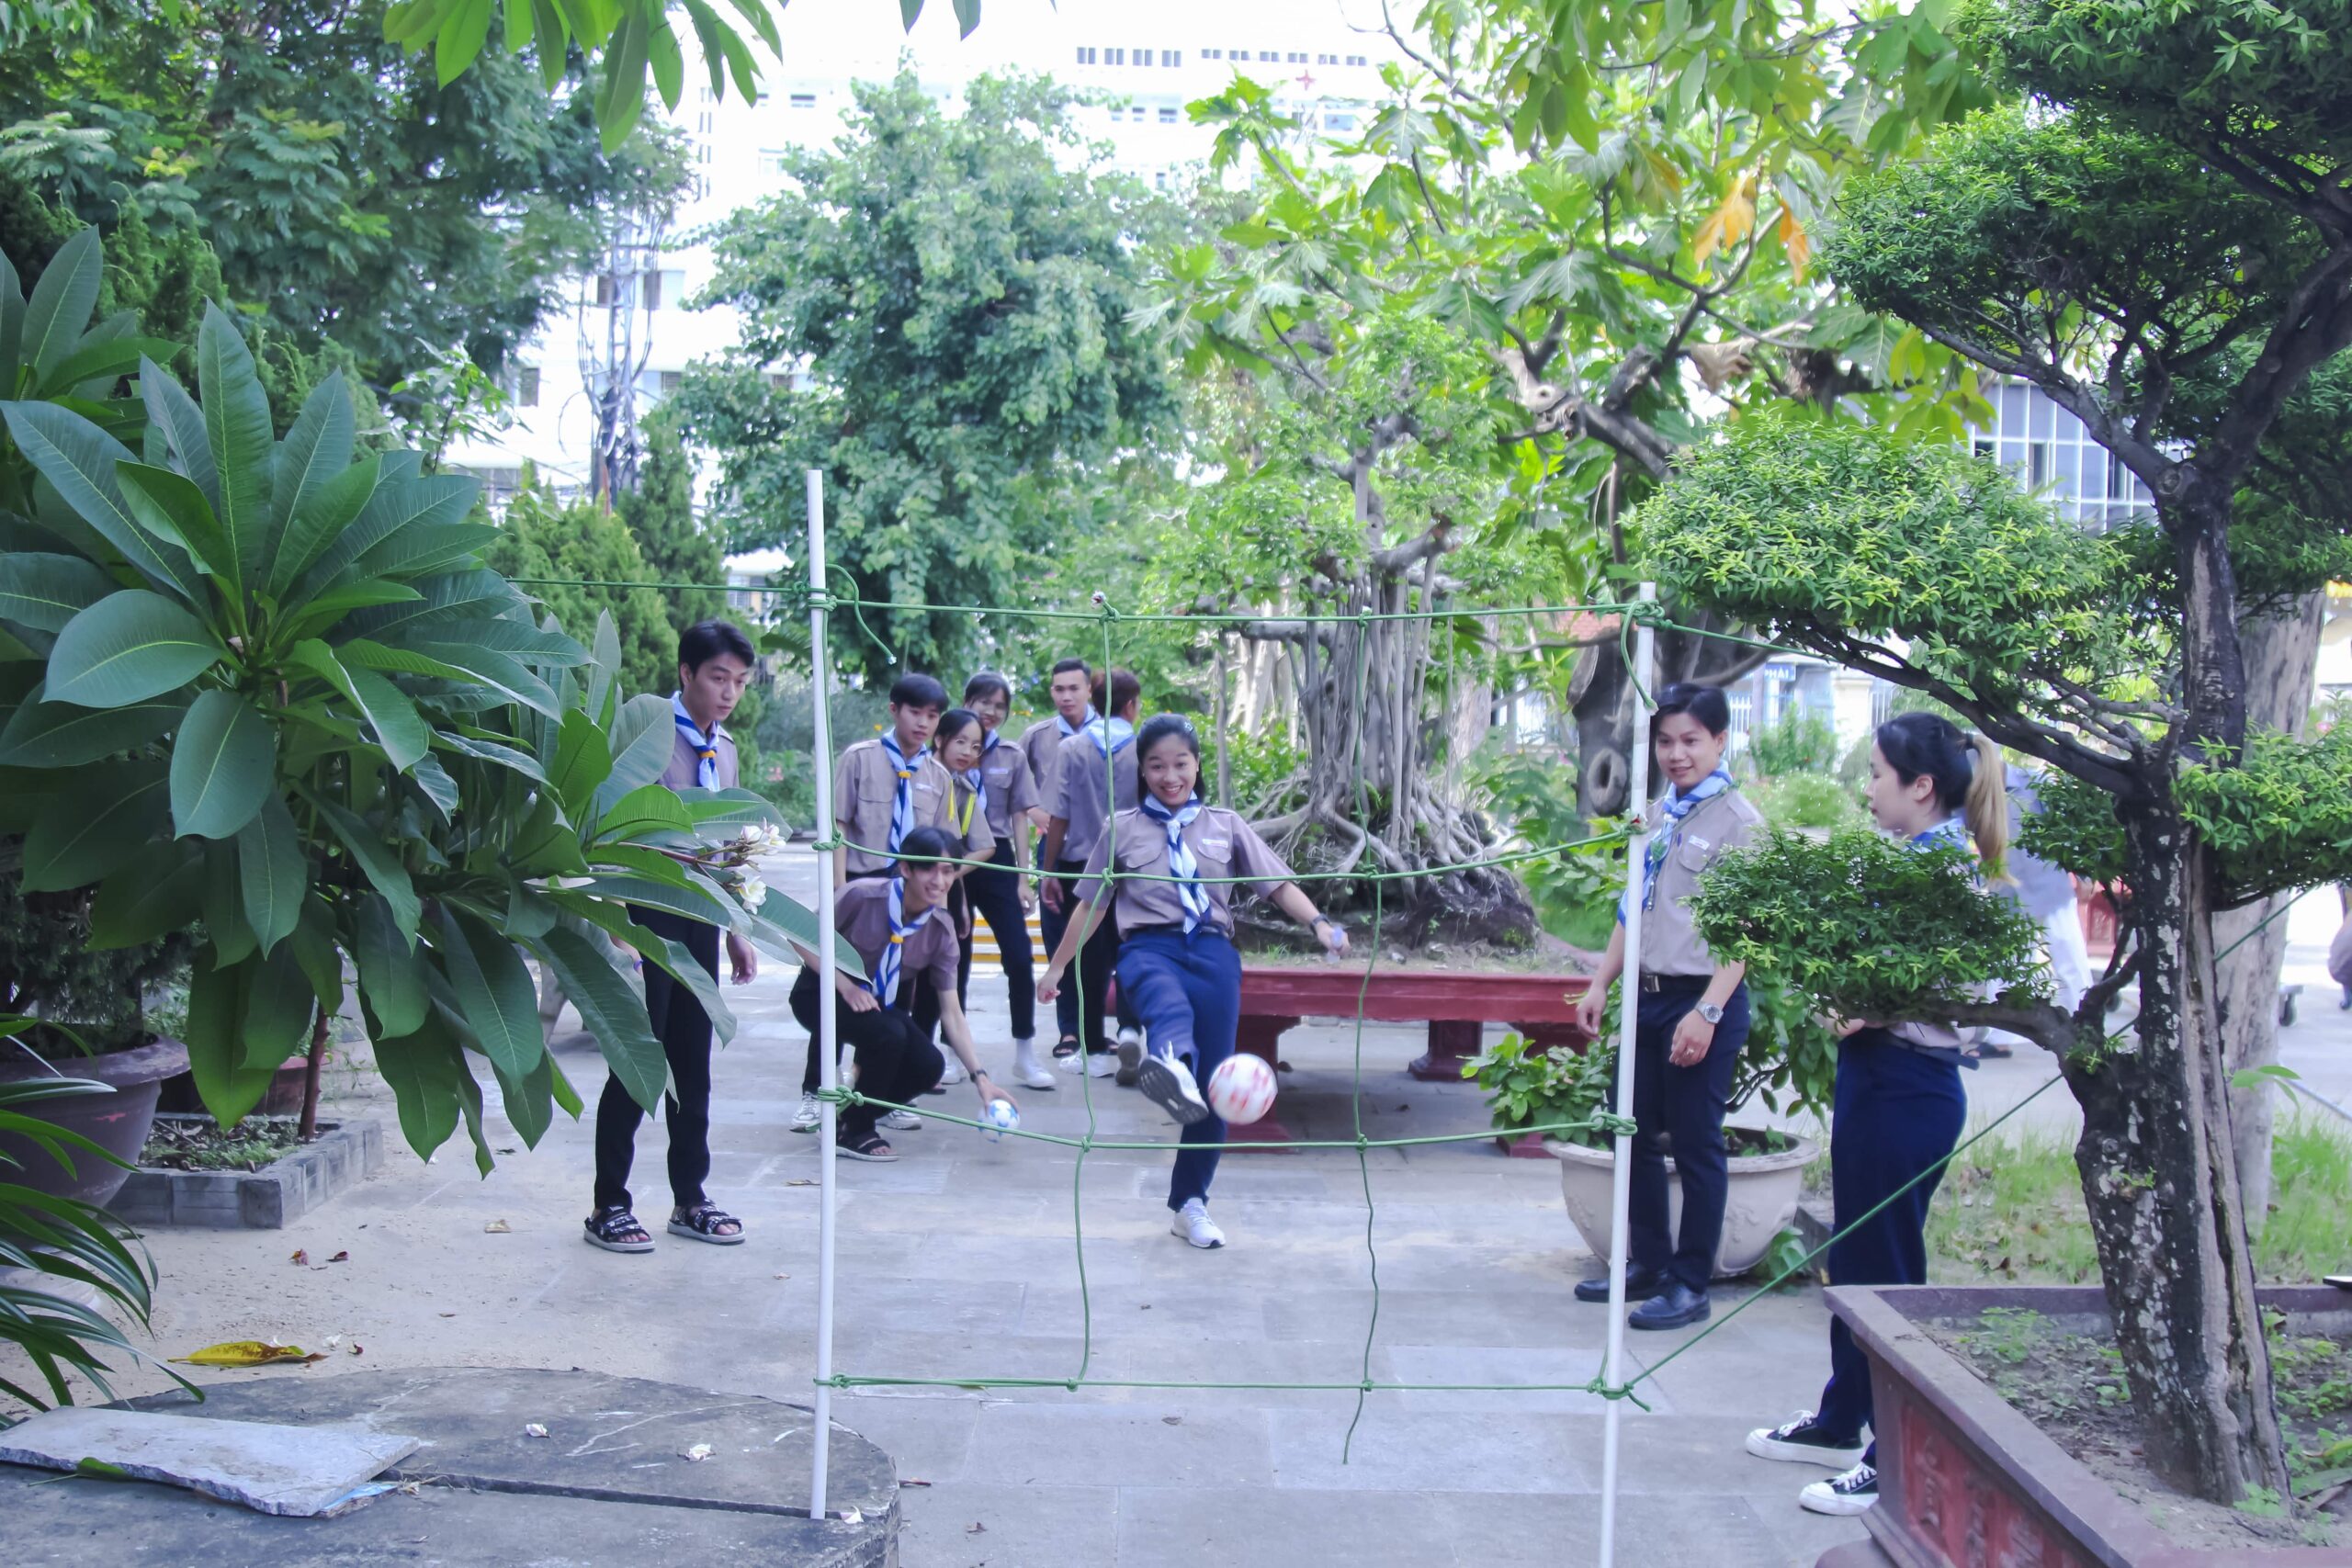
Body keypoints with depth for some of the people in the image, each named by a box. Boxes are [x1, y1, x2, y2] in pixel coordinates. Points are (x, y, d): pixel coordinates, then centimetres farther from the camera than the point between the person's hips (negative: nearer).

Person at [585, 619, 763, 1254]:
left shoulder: (725, 749, 13)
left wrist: (736, 931, 18)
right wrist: (619, 929, -21)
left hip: (700, 917, 7)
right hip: (649, 911, -7)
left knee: (693, 1063, 11)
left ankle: (690, 1198, 21)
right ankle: (610, 1206, 8)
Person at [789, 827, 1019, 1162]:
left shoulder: (940, 930, -13)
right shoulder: (862, 896, -25)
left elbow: (951, 1013, -10)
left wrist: (980, 1077, -19)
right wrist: (846, 986, -26)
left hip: (878, 1004, 5)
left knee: (928, 1066, -18)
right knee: (888, 1035, -32)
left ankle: (848, 1116, 6)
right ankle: (852, 1132, -10)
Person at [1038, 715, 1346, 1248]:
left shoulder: (1224, 825, 18)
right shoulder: (1123, 829, 16)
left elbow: (1278, 883, 12)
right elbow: (1091, 904, 20)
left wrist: (1319, 923, -5)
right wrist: (1058, 965, 20)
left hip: (1212, 951, 2)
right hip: (1149, 946, -2)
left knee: (1213, 1086, -4)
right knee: (1169, 1001, -41)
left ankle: (1190, 1204, 11)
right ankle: (1170, 1066, -76)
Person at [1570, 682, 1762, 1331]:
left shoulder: (1737, 820, -10)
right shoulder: (1661, 815, 13)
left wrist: (1707, 1012, -20)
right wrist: (1601, 985, 16)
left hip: (1703, 1000, -8)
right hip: (1647, 997, 8)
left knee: (1696, 1144, 1)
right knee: (1638, 1134, 14)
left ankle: (1691, 1285, 11)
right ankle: (1647, 1263, 28)